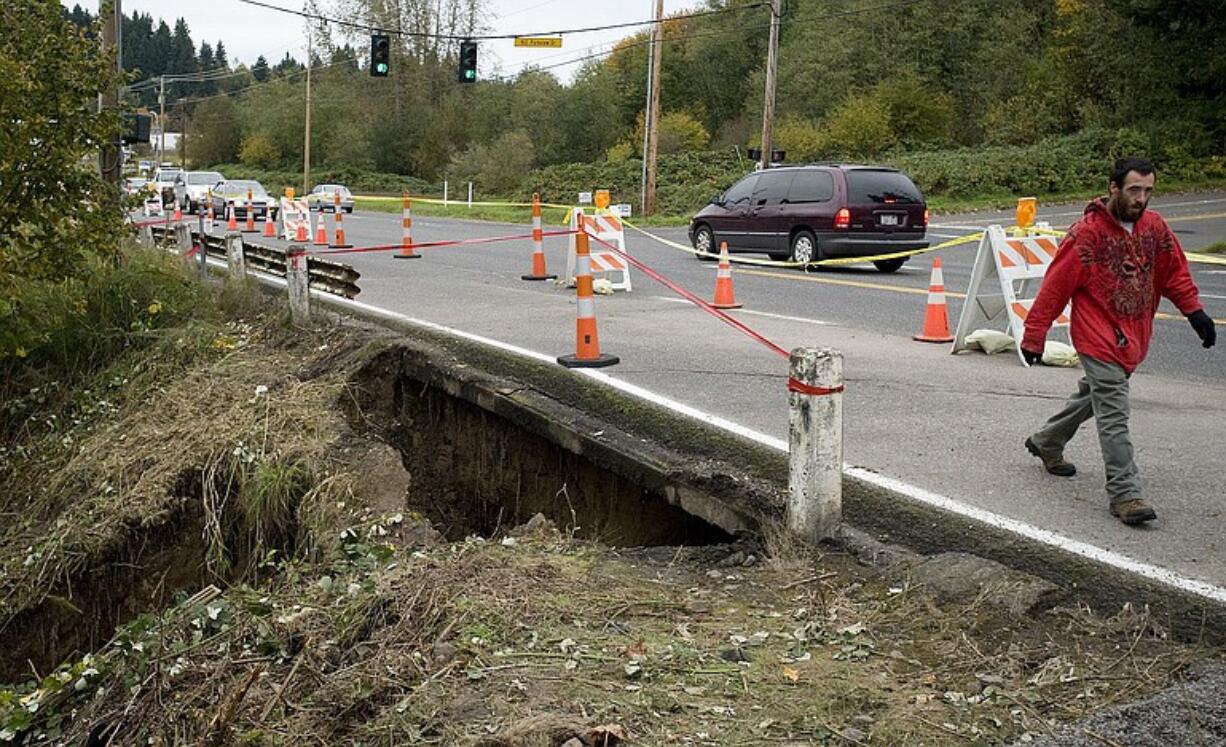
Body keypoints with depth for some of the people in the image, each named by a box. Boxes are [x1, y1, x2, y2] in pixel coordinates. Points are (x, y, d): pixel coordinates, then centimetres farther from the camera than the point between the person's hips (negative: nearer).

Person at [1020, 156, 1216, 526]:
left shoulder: (1155, 227, 4)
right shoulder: (1088, 232, -14)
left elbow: (1175, 272, 16)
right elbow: (1055, 285, -12)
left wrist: (1195, 311, 2)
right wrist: (1034, 336, -11)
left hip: (1134, 339, 7)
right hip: (1099, 338, -7)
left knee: (1095, 396, 21)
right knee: (1114, 415, -10)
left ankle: (1046, 443, 43)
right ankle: (1125, 494, -8)